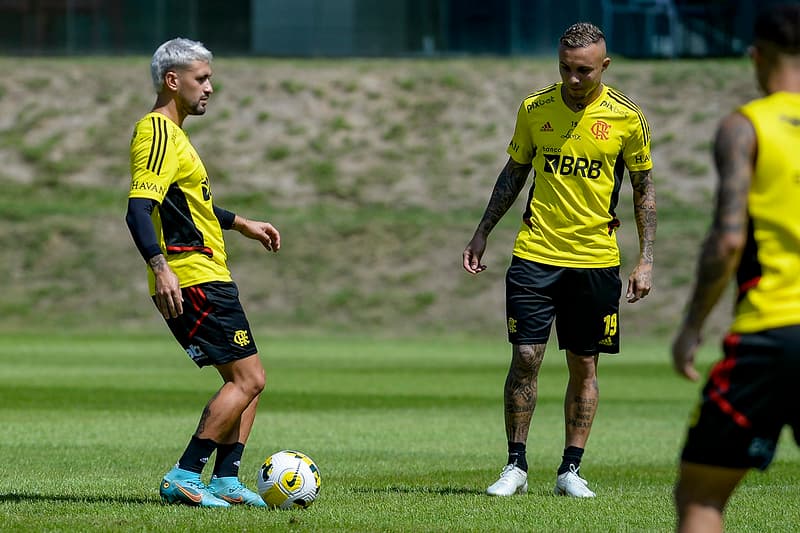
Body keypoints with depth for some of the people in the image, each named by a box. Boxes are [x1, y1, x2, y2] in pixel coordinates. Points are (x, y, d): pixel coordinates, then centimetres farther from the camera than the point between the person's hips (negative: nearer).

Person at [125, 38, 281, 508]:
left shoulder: (171, 133, 19)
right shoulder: (158, 133, -14)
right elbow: (139, 208, -26)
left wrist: (242, 223, 38)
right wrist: (160, 267, -37)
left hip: (207, 278, 11)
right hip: (194, 281, -11)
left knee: (248, 380, 13)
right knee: (248, 379, -11)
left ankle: (225, 481, 12)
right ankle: (184, 477, -11)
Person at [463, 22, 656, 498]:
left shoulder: (627, 117, -3)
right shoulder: (535, 109, 2)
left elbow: (644, 187, 5)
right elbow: (514, 173, 13)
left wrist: (647, 259, 0)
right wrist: (482, 235, 11)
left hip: (597, 259, -1)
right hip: (535, 255, 1)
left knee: (584, 366, 4)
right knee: (525, 357, -6)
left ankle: (571, 470, 12)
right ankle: (516, 467, 3)